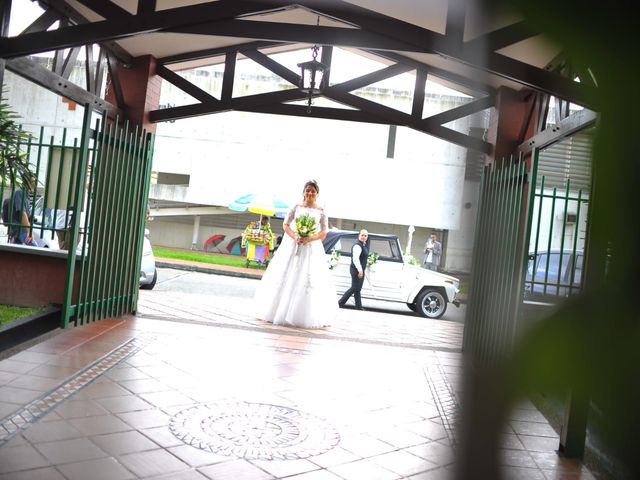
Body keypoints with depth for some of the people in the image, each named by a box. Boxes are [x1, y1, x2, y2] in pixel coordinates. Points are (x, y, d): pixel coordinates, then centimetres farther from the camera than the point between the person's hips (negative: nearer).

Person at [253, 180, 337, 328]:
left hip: (311, 248, 0)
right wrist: (295, 237, -18)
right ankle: (279, 311, 9)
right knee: (286, 277, 1)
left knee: (309, 279, -5)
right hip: (292, 246, 1)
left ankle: (305, 316, 1)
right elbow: (285, 225, 0)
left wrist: (309, 239, -18)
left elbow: (324, 233, -1)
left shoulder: (321, 211, 5)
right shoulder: (296, 207, 6)